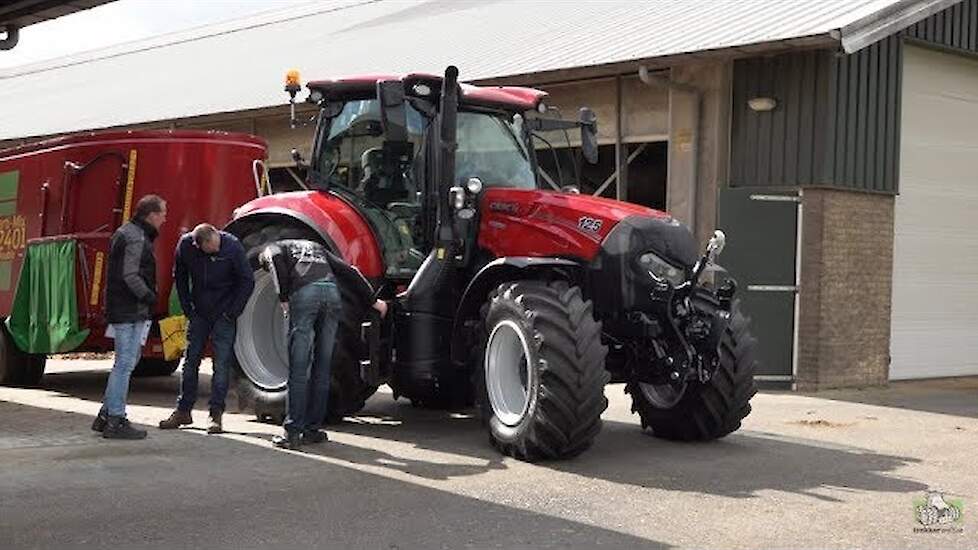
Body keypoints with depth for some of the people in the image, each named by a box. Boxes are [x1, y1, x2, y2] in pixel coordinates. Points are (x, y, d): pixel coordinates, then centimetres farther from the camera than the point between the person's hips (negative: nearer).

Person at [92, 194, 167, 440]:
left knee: (125, 363, 17)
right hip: (131, 311, -11)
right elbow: (131, 276, -22)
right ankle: (115, 421, -3)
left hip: (121, 309, 11)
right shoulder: (136, 238, -15)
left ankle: (106, 415, 23)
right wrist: (151, 298, -13)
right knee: (125, 364, -7)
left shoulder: (126, 232, 18)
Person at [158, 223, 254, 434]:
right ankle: (183, 411, 17)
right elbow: (180, 277, 6)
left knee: (221, 364, -5)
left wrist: (232, 313, -10)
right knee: (190, 361, 7)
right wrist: (188, 309, 3)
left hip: (224, 314, -3)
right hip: (199, 312, 3)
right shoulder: (185, 245, -12)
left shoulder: (232, 246, -21)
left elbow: (247, 281, -11)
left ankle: (216, 415, 1)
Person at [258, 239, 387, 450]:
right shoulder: (316, 248, 37)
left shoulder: (271, 250, 24)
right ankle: (312, 430, 14)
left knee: (298, 369, -3)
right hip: (332, 292, 5)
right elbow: (349, 271, 27)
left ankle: (293, 433, -5)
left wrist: (284, 299, -1)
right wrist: (372, 300, 27)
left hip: (304, 293, -4)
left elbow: (276, 259, -2)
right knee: (321, 368, 10)